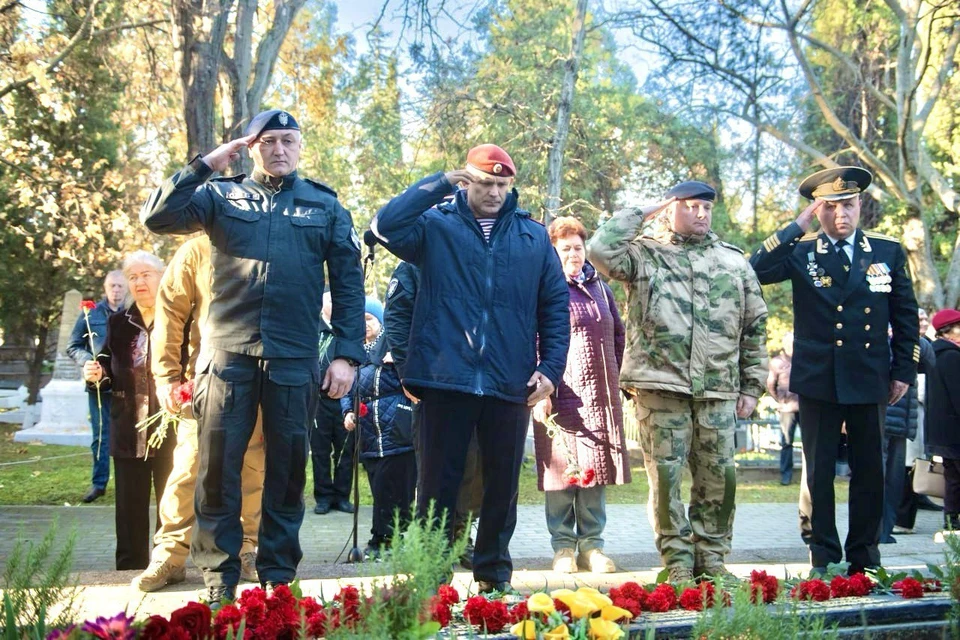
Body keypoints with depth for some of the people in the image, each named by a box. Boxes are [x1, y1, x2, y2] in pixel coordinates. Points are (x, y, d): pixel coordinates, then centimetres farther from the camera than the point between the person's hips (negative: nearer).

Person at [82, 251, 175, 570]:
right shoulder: (118, 323, 11)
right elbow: (111, 371, 16)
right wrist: (98, 373, -5)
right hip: (129, 432, 4)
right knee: (130, 508, 9)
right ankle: (130, 567, 17)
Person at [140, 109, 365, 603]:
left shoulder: (325, 206, 10)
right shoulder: (222, 196, 9)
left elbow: (348, 283, 7)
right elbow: (156, 218, -3)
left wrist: (347, 354, -1)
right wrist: (204, 165, -6)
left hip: (295, 359, 0)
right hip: (227, 354, 0)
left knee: (287, 469, 7)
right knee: (218, 467, 1)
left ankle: (277, 576, 19)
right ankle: (218, 579, 13)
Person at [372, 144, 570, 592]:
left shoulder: (533, 236, 13)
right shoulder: (436, 224, 6)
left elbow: (555, 305, 11)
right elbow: (386, 226, -13)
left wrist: (551, 367, 2)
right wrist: (440, 183, -11)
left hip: (511, 384, 3)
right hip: (446, 378, -2)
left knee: (503, 482, 10)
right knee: (438, 480, 5)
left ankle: (494, 573, 24)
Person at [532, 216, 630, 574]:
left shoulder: (599, 287, 17)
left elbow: (618, 335, 24)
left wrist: (616, 378, 16)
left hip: (601, 396, 5)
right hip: (561, 395, -5)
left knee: (597, 469, 5)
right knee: (562, 469, -2)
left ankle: (592, 545, 13)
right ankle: (563, 547, 8)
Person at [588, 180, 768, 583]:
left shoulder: (734, 261, 15)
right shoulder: (645, 254, 7)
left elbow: (755, 327, 16)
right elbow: (601, 251, -13)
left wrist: (751, 386, 10)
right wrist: (641, 214, -1)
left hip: (718, 390, 3)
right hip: (660, 386, -3)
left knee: (719, 477, 4)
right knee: (665, 475, -2)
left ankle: (711, 557, 18)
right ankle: (677, 561, 10)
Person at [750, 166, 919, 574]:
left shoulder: (888, 253, 6)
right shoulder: (801, 253, 2)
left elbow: (906, 317, 10)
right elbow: (756, 270, -16)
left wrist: (904, 371, 5)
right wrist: (798, 227, -13)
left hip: (870, 382, 1)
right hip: (818, 380, -1)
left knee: (870, 471, 7)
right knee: (819, 471, 4)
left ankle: (865, 559, 19)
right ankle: (823, 559, 14)